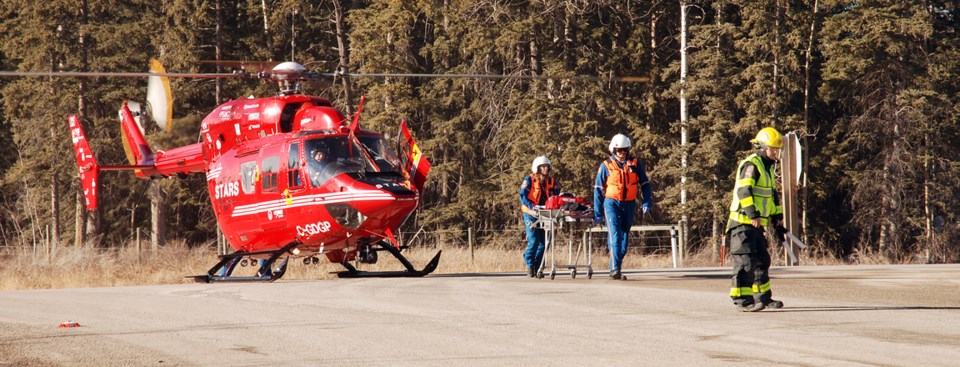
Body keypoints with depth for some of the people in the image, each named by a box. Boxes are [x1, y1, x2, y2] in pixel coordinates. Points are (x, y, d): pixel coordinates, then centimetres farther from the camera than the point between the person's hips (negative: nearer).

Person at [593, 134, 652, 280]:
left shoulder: (635, 164, 3)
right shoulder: (606, 166, -2)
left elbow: (645, 184, 11)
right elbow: (598, 190, 4)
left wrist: (647, 202, -1)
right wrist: (597, 213, 3)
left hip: (629, 205, 3)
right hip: (612, 203, -3)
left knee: (624, 236, 9)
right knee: (615, 235, -17)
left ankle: (616, 268, 19)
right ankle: (615, 268, -22)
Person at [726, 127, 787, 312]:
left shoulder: (768, 168, 20)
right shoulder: (751, 165, -12)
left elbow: (772, 195, 29)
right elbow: (744, 191, -24)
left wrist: (777, 219, 27)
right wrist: (753, 214, -31)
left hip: (757, 225, 10)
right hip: (743, 222, -10)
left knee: (762, 260, 17)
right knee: (745, 261, -13)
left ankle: (763, 297, 28)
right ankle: (742, 300, -15)